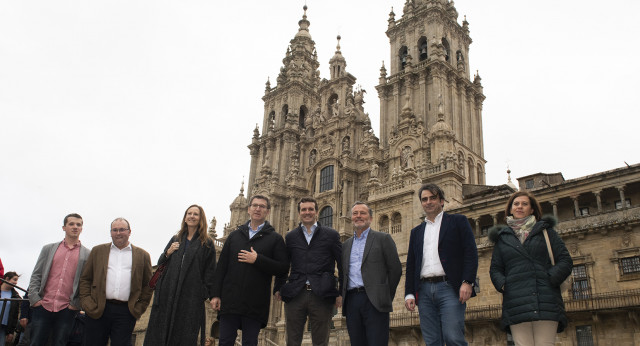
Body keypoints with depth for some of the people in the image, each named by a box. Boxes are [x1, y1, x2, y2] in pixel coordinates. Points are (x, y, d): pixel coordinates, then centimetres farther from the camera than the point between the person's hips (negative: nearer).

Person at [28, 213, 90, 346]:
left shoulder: (87, 255, 6)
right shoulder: (48, 249, 13)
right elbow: (36, 275, 10)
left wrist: (76, 304, -5)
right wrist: (34, 298, -1)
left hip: (66, 310, -1)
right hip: (43, 306, 1)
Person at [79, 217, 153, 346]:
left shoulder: (143, 255, 10)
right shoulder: (97, 251, 13)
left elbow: (147, 285, 11)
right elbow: (85, 279, 11)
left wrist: (140, 308, 2)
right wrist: (87, 303, 0)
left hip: (126, 313, -1)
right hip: (97, 311, 1)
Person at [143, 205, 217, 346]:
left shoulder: (207, 244, 6)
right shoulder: (175, 239, 17)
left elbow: (210, 271, 2)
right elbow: (160, 263, 20)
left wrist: (212, 295, -6)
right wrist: (168, 253, 0)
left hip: (191, 296, -3)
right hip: (168, 294, 4)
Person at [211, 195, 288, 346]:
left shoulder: (275, 238, 5)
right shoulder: (234, 235, 14)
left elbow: (283, 269, -5)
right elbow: (221, 266, 11)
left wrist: (257, 260, -13)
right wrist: (216, 294, 4)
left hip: (255, 304, -2)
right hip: (230, 300, 2)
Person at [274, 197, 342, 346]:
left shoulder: (331, 235, 8)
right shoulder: (291, 237, 14)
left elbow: (342, 265, 6)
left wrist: (341, 293, 0)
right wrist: (278, 288, 10)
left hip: (321, 296, -2)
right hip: (294, 295, 2)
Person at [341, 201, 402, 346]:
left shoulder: (383, 239, 5)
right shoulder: (346, 245, 20)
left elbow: (395, 269, 1)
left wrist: (386, 297, 1)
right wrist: (344, 297, 10)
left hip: (374, 301, -4)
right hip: (351, 301, 4)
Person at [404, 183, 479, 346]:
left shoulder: (457, 221, 10)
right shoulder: (416, 231, 22)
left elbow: (471, 253, 0)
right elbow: (410, 264, 18)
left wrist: (467, 282, -12)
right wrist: (409, 293, 8)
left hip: (449, 288, -4)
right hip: (424, 291, 4)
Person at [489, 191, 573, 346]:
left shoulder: (545, 230, 17)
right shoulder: (502, 237, 20)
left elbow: (565, 260, 10)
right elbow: (495, 268, 17)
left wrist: (551, 279, -7)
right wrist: (503, 285, -3)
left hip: (545, 301, 0)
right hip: (516, 303, 1)